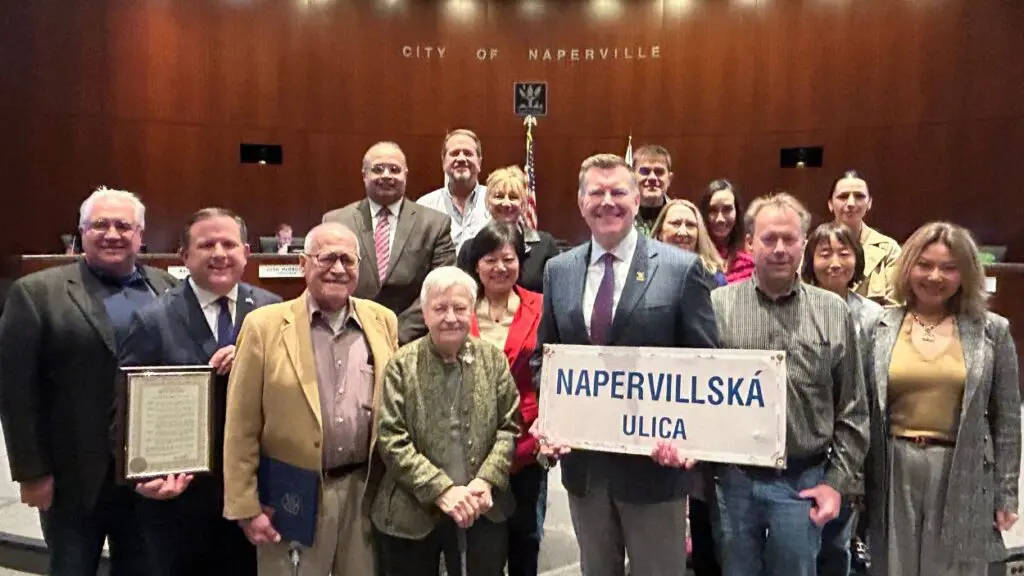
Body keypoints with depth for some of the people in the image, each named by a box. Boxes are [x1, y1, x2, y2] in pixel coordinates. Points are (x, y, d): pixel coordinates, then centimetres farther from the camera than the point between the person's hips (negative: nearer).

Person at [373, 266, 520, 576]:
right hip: (411, 515, -1)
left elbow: (508, 428, 3)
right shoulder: (402, 365, -6)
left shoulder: (493, 359, 2)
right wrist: (442, 491, -17)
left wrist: (486, 481, -12)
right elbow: (391, 441, -10)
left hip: (481, 512, 2)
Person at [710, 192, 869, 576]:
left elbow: (852, 411, 4)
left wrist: (838, 482, 1)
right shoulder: (717, 306, -2)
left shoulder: (834, 313, 2)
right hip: (733, 477, 0)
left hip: (803, 481, 1)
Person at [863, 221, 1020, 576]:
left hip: (962, 475, 0)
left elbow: (1007, 420, 4)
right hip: (894, 471, 1)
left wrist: (1006, 494, 2)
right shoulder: (879, 327, 1)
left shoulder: (992, 331, 1)